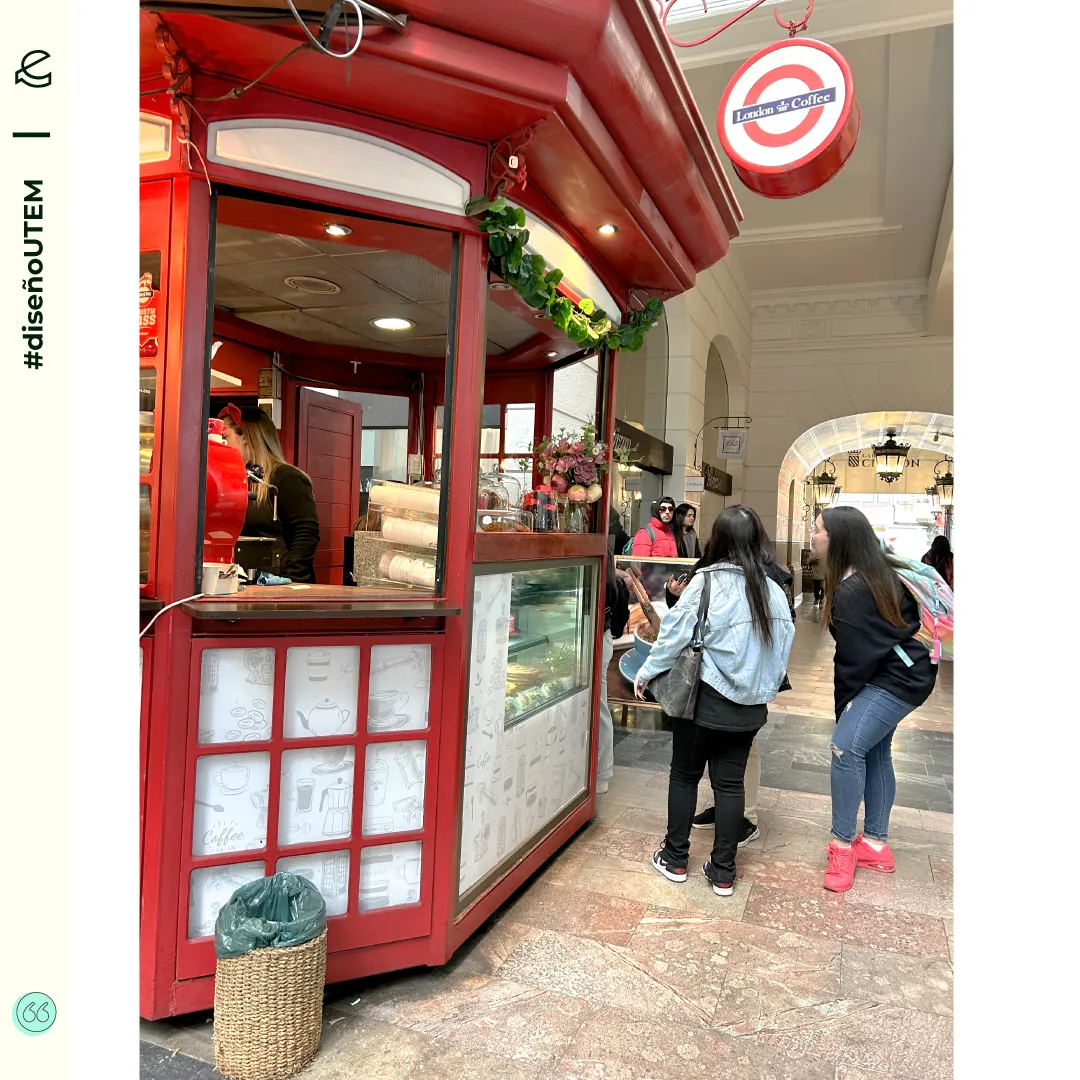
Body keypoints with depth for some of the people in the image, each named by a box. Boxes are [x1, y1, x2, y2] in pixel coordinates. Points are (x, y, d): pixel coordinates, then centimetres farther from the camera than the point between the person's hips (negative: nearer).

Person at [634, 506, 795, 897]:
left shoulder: (707, 582, -15)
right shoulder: (773, 590, -1)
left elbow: (675, 634, -14)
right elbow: (782, 645, 6)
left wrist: (646, 672, 0)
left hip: (707, 700, -4)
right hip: (750, 705, 4)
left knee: (684, 776, 13)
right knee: (730, 783, 12)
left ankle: (674, 859, 25)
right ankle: (723, 872, 20)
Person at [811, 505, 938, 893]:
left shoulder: (851, 591, -24)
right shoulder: (877, 571, 6)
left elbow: (854, 658, -17)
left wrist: (843, 707, -4)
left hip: (897, 679, -11)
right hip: (897, 669, 11)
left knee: (847, 745, -18)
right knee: (874, 751, 16)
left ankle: (843, 845, -8)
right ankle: (876, 844, 27)